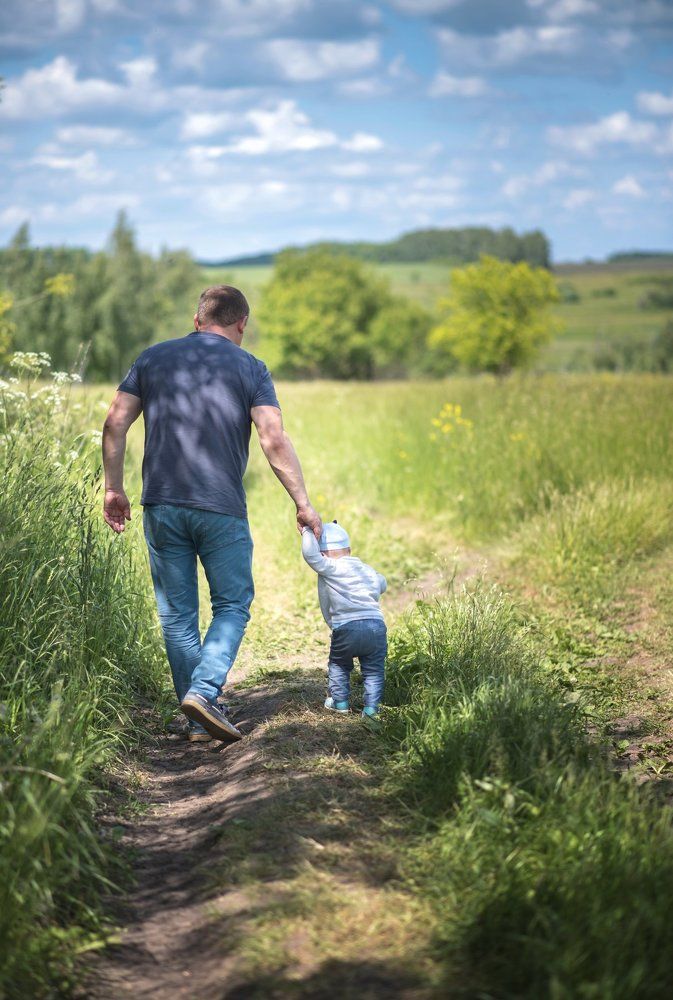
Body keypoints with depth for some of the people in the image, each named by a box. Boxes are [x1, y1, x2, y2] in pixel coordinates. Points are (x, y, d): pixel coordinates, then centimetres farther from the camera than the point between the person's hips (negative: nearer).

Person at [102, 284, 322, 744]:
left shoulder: (153, 358, 11)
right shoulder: (249, 368, 2)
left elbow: (115, 423, 5)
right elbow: (275, 440, -8)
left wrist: (114, 488, 12)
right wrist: (303, 503, -4)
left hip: (161, 507, 3)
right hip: (222, 510, -3)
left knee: (177, 616, 10)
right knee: (232, 606, 11)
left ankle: (201, 723, 13)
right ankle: (204, 690, -11)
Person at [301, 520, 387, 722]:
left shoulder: (329, 569, 1)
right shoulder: (369, 571, 21)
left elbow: (310, 553, -10)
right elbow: (381, 586, 40)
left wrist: (307, 531, 6)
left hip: (345, 628, -3)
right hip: (377, 625, 3)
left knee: (338, 665, 22)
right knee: (373, 669, 13)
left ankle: (340, 701, 27)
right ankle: (371, 707, 5)